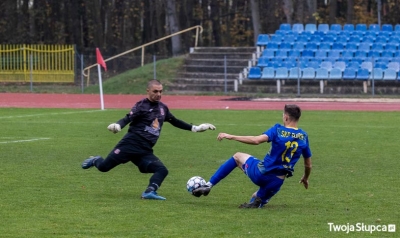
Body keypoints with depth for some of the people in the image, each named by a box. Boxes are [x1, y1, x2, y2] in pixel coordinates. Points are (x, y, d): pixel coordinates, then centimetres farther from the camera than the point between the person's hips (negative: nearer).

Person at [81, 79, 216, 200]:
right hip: (131, 144, -6)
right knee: (104, 167, -6)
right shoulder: (141, 105, -5)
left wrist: (195, 128, 31)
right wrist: (118, 125, -39)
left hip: (145, 151, 6)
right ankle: (96, 161, 28)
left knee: (162, 170, -15)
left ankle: (150, 192, -28)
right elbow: (128, 119, -17)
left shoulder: (163, 108, 15)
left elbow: (174, 121, 31)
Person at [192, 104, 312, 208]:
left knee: (237, 156, 26)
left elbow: (257, 140, -26)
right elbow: (308, 164, 13)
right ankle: (257, 200, -9)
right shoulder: (303, 136, 3)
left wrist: (230, 136, -22)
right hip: (276, 183, 3)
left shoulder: (278, 130, -10)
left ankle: (208, 185, 21)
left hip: (260, 174, -3)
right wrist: (305, 179, 33)